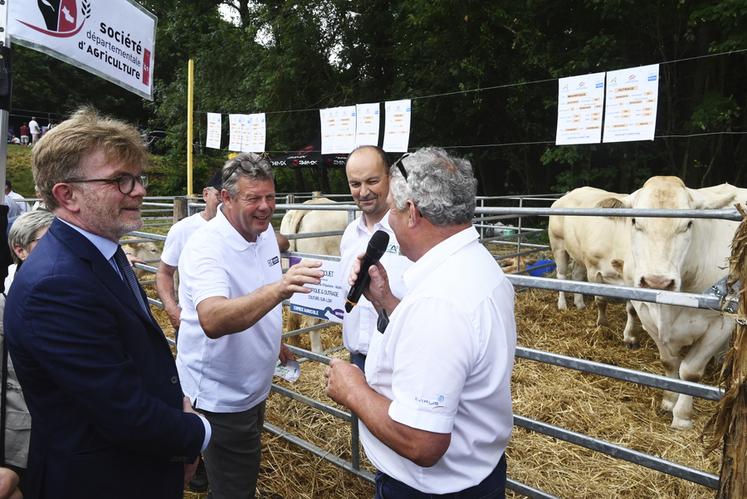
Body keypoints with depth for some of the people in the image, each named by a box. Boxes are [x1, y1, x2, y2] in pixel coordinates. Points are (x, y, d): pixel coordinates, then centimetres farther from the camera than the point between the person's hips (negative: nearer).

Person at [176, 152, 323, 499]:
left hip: (254, 387, 8)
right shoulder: (206, 247, -27)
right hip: (219, 396, -8)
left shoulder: (265, 232, -2)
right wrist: (278, 289, -58)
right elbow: (212, 321, -45)